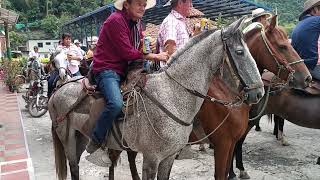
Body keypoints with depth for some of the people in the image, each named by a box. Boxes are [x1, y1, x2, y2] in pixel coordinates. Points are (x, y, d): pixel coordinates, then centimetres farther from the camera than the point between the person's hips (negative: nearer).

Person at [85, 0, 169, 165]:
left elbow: (139, 50, 17)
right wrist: (153, 57, -13)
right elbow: (127, 52, -18)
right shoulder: (116, 20, -13)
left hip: (125, 70, 9)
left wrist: (152, 52, -6)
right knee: (116, 103, -31)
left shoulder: (137, 24, 14)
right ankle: (94, 145, -12)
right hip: (107, 69, -9)